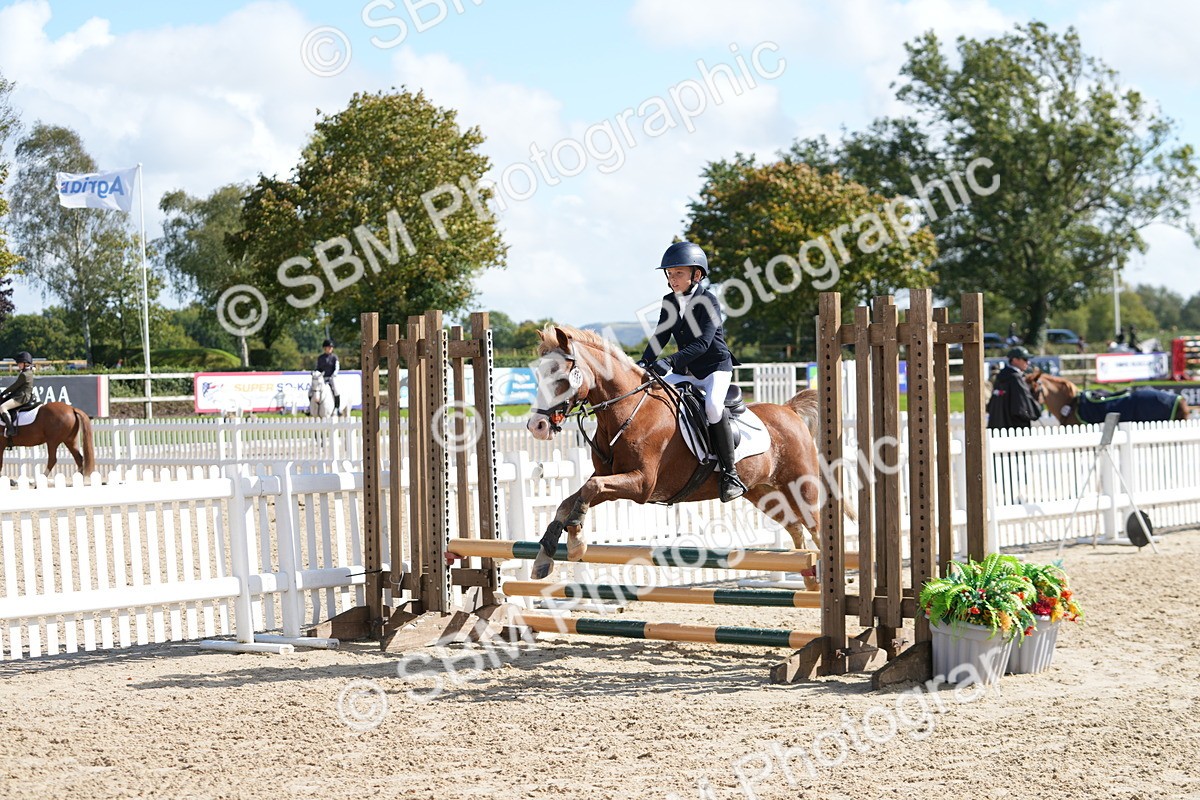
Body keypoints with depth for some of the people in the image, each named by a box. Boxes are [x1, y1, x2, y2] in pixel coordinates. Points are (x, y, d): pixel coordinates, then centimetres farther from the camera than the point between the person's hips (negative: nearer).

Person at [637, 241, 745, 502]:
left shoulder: (708, 301, -16)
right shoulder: (670, 302, 5)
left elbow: (702, 342, -26)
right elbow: (660, 335, 2)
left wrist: (671, 361, -37)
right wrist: (645, 362, -16)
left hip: (716, 367, -7)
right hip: (685, 371, 7)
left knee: (713, 406, -34)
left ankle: (730, 474, -26)